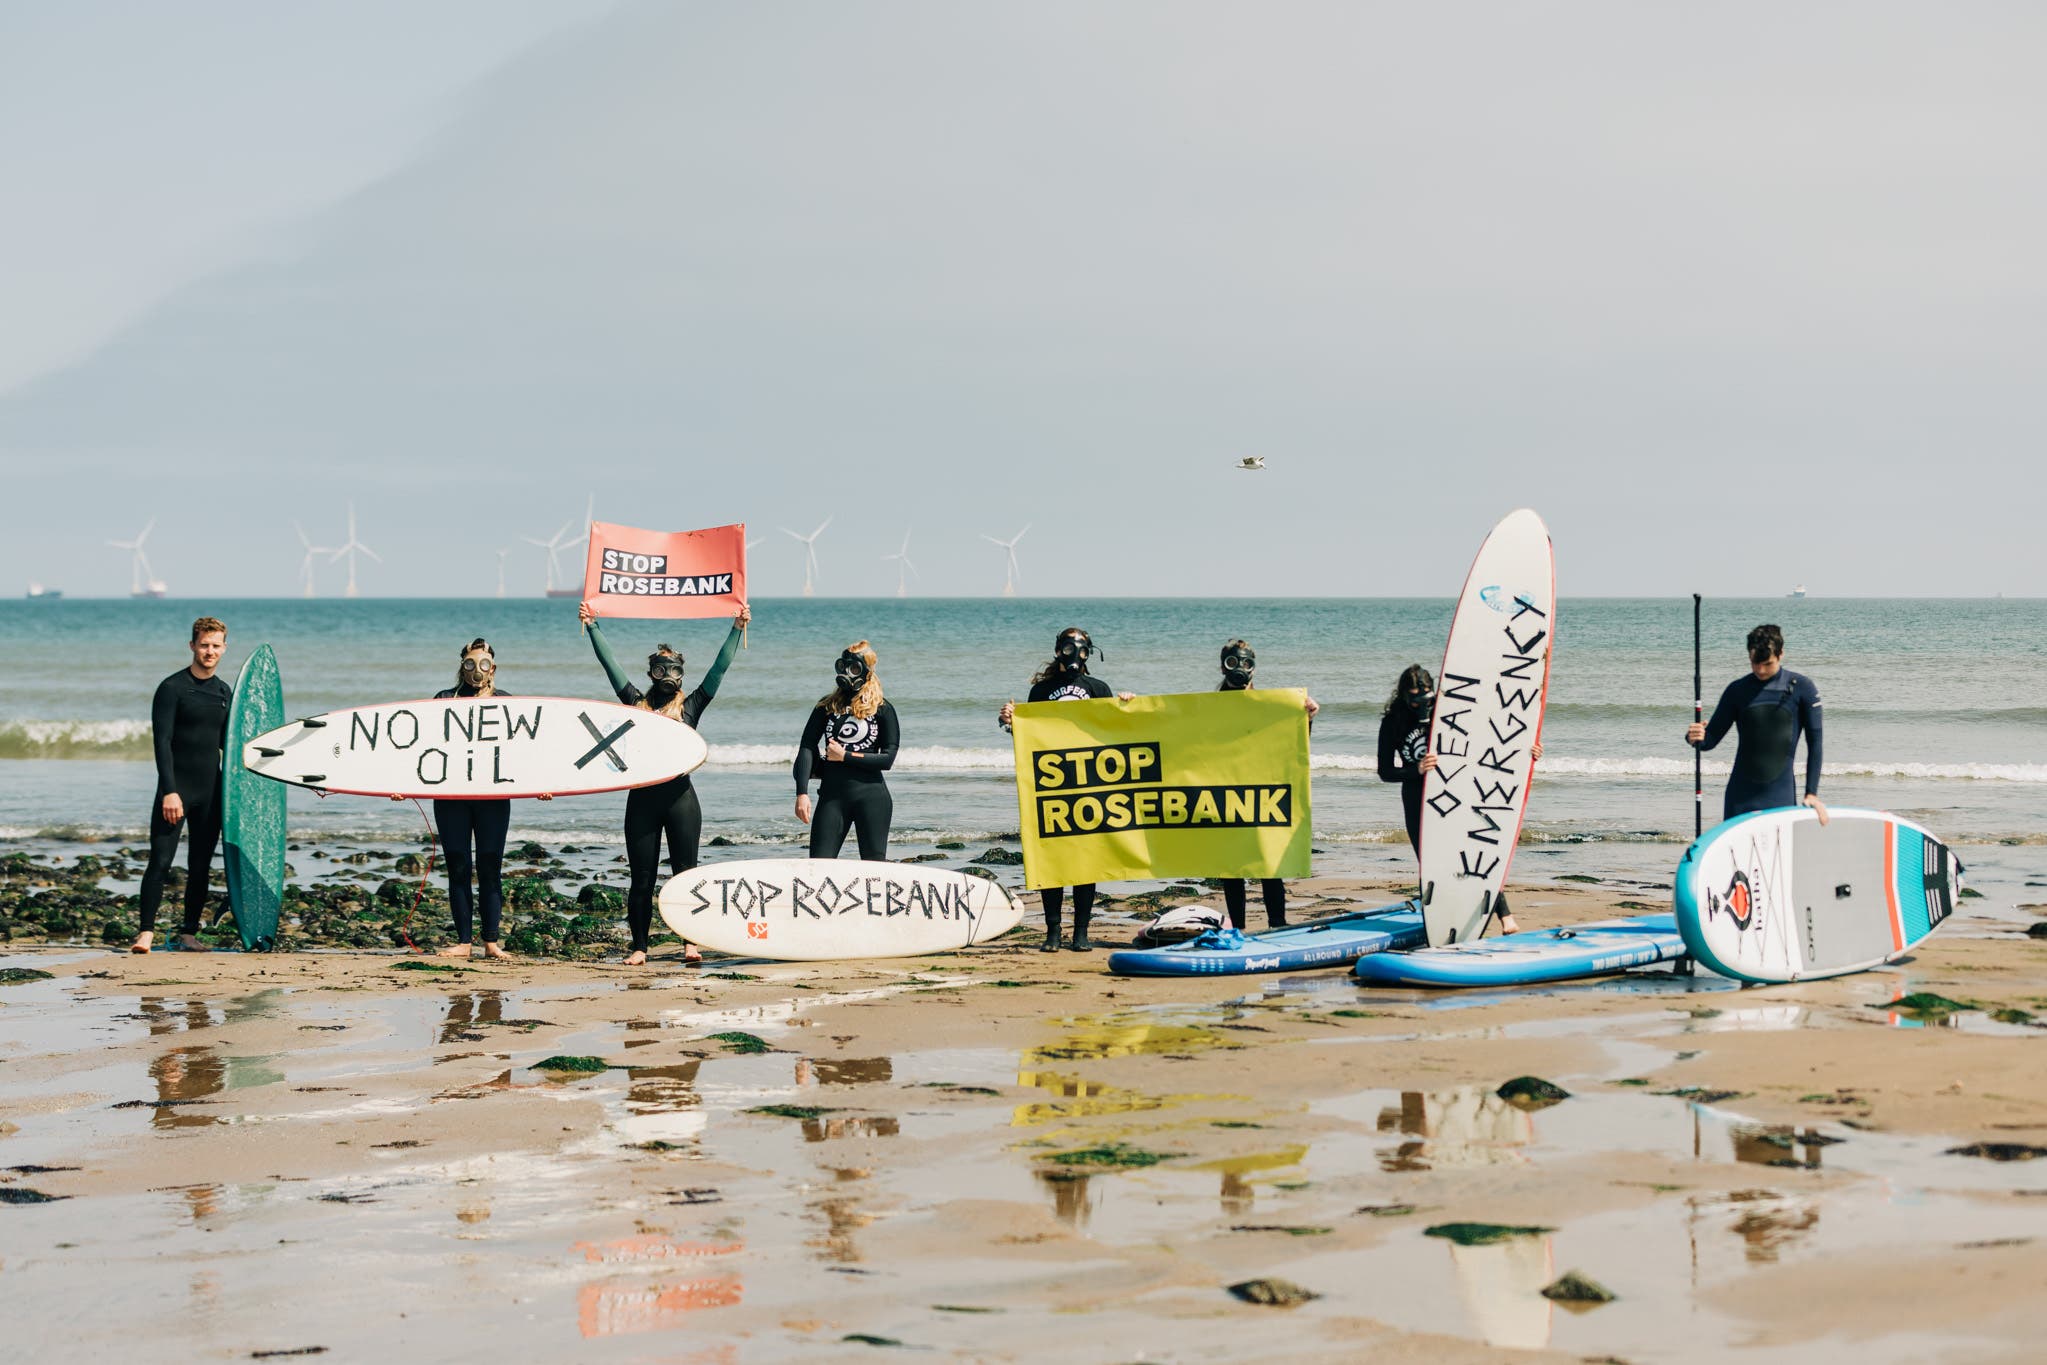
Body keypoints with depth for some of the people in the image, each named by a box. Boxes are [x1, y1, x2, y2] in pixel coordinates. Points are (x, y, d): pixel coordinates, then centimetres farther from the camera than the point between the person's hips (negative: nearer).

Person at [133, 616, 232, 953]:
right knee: (160, 861, -10)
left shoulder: (225, 692, 12)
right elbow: (162, 742, -12)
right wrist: (170, 791, -19)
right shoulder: (172, 688, -7)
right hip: (176, 789, -5)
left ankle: (189, 934, 13)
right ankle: (147, 932, -6)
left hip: (210, 793, 5)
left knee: (201, 867, 6)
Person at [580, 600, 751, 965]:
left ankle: (691, 943, 1)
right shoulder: (637, 703, 10)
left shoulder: (691, 705, 9)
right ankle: (639, 947, 10)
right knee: (642, 877, 4)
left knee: (685, 873, -1)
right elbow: (609, 663, 12)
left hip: (680, 796, -1)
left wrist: (737, 629, 2)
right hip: (642, 798, 1)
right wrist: (592, 626, 11)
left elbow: (720, 667, 6)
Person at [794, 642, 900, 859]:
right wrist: (802, 793, -10)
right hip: (832, 795, 2)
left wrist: (845, 756, -7)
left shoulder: (883, 709, 3)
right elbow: (807, 748, 1)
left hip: (872, 797, -2)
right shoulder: (827, 706, 8)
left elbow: (887, 759, -3)